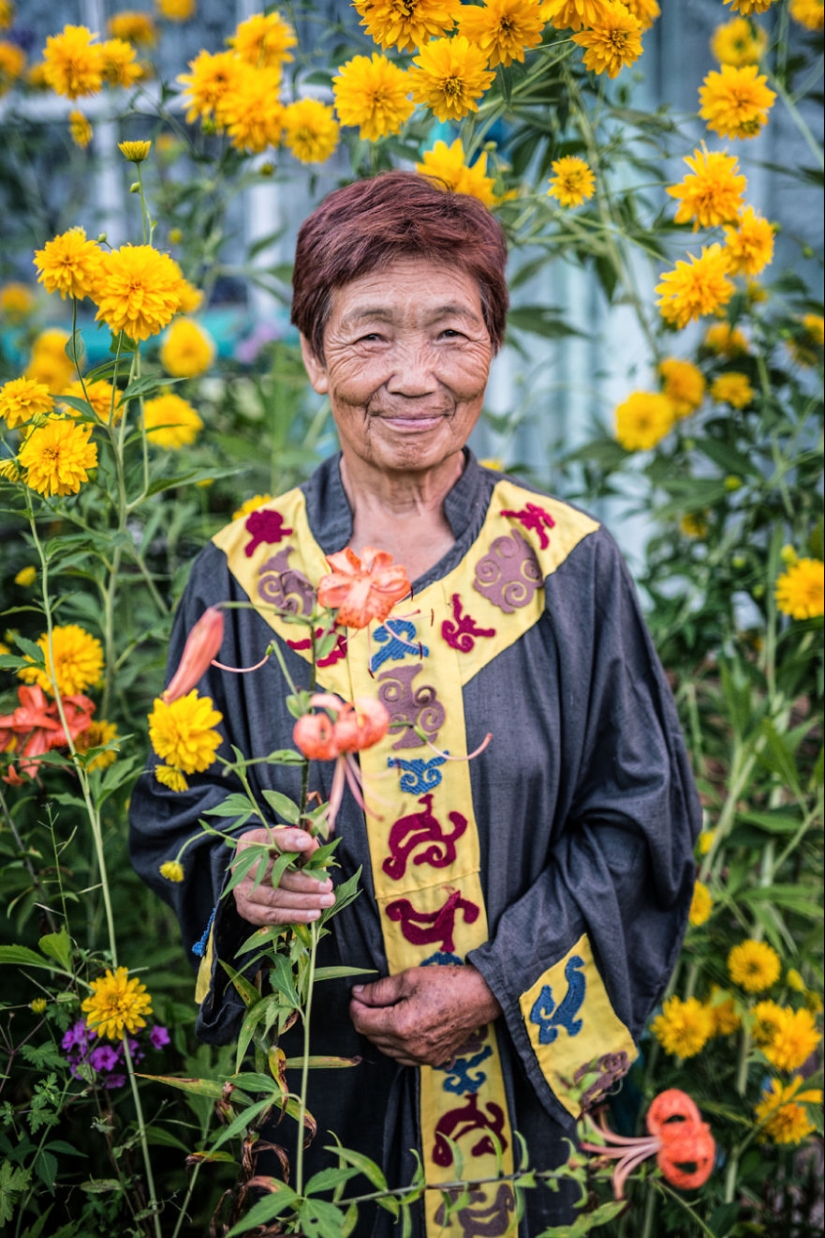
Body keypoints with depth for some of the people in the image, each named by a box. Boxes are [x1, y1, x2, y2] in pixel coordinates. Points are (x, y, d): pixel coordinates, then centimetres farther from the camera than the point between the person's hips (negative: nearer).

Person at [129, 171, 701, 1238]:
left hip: (530, 1071, 0)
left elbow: (641, 813, -3)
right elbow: (174, 798, 4)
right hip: (317, 1074, 0)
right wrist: (234, 871, -18)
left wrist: (499, 985, -12)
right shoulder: (241, 576, -4)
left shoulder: (571, 568, -5)